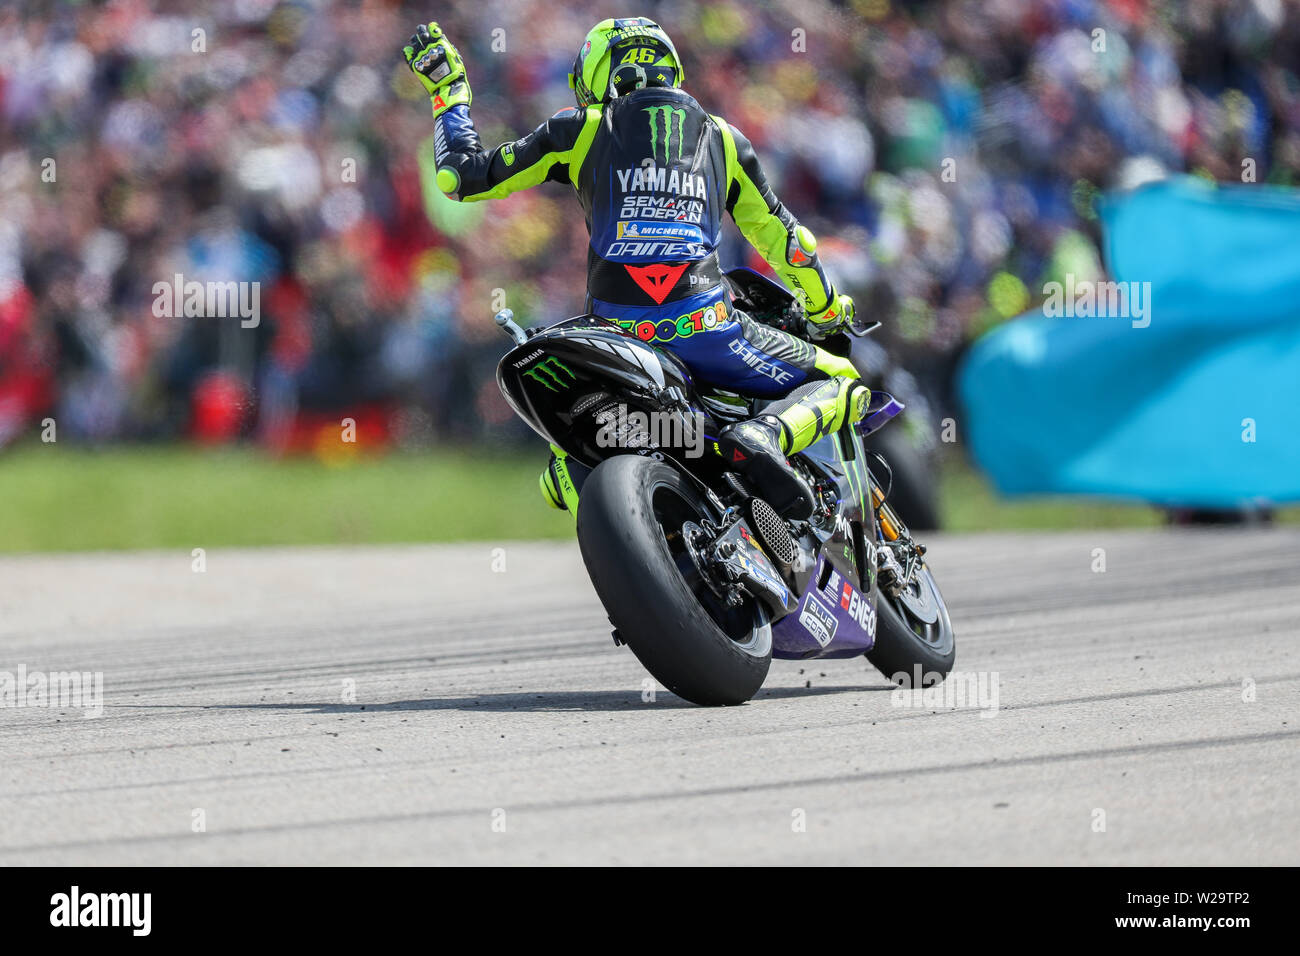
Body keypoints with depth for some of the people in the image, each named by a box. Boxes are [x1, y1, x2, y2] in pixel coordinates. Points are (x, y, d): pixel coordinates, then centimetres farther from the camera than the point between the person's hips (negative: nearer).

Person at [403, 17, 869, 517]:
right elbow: (783, 239, 22)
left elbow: (463, 175, 12)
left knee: (563, 469, 24)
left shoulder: (579, 129, 9)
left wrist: (446, 90, 27)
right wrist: (827, 311, 40)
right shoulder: (723, 139, 15)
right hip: (704, 330, -1)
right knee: (842, 385, 14)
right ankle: (763, 435, -20)